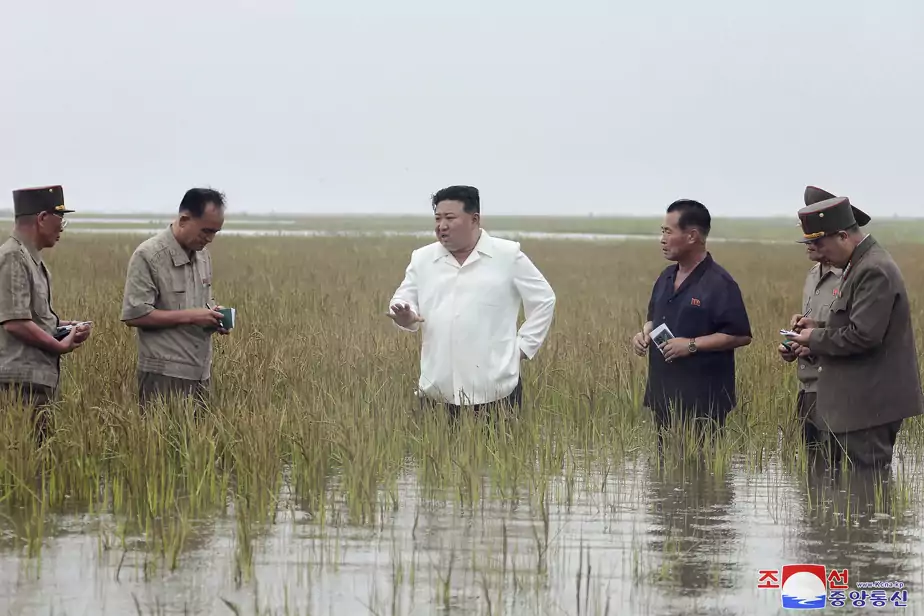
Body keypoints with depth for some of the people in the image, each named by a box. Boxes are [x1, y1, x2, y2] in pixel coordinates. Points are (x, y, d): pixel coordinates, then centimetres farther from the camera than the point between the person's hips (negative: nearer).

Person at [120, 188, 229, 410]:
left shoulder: (202, 254, 12)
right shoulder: (148, 256, -11)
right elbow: (134, 315, -16)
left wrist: (213, 315, 3)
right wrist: (189, 316, -18)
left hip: (201, 372, 7)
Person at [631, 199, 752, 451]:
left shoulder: (719, 283, -12)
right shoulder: (666, 278, 13)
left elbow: (741, 335, -15)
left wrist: (692, 345, -20)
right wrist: (644, 333, 3)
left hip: (701, 399, -8)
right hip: (664, 393, 8)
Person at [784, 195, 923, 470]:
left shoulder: (875, 271, -19)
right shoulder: (860, 264, 14)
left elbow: (864, 335, -25)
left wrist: (816, 339, -12)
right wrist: (819, 326, 9)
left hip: (869, 406, -11)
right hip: (855, 403, 11)